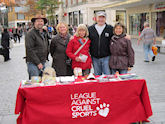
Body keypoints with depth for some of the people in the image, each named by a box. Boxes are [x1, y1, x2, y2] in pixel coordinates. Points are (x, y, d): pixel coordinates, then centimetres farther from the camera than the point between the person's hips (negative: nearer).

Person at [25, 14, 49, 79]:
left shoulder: (43, 34, 16)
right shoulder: (30, 34, -11)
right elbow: (30, 50, -17)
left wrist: (44, 60, 14)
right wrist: (38, 63, -17)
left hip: (42, 63, 8)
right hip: (33, 63, -8)